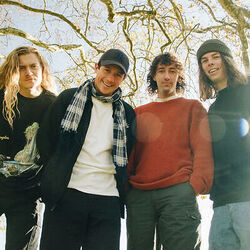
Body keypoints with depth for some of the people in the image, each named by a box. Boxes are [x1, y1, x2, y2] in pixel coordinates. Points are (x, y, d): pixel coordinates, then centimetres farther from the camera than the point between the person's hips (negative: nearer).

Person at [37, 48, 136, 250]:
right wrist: (57, 172, 3)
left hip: (108, 201, 2)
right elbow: (45, 139, 7)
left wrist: (121, 187, 10)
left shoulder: (127, 113, 14)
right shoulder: (69, 98, 7)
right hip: (66, 195, -2)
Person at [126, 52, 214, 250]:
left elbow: (202, 149, 4)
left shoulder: (193, 107, 15)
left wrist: (197, 185, -11)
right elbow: (130, 152, 18)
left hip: (178, 191, -2)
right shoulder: (139, 113, 23)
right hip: (138, 194, 3)